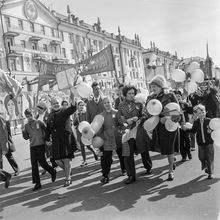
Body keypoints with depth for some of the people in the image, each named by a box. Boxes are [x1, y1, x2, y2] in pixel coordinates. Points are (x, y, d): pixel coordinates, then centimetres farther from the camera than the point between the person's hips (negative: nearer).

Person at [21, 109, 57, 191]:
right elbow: (26, 137, 10)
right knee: (34, 164, 0)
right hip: (32, 146, 4)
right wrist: (23, 131, -6)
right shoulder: (26, 126, 10)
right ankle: (37, 183, 7)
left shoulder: (39, 122, 0)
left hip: (40, 144, -4)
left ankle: (52, 172, 23)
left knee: (42, 162, -6)